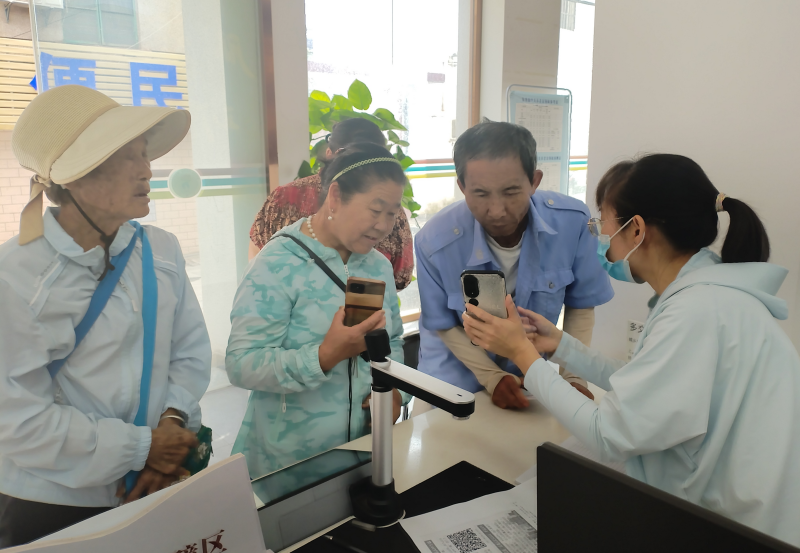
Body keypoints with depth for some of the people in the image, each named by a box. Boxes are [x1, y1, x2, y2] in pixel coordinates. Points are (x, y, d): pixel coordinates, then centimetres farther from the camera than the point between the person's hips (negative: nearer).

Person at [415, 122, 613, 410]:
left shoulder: (574, 222, -22)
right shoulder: (435, 242, -26)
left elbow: (581, 306, -5)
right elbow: (445, 325, -9)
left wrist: (572, 377, -13)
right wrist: (492, 377, -17)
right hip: (458, 373, -1)